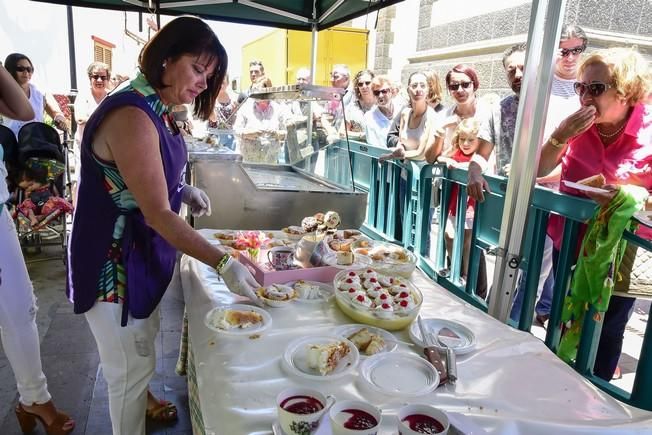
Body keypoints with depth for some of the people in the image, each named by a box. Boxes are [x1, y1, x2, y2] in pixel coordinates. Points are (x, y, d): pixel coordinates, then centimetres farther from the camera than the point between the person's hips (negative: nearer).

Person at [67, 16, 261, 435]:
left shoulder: (156, 109, 4)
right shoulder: (132, 116, -28)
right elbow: (158, 214, -31)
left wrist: (182, 190, 0)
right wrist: (224, 263, -34)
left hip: (144, 249, 10)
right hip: (116, 258, -10)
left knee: (143, 346, 29)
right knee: (131, 366, 9)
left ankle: (145, 401, 53)